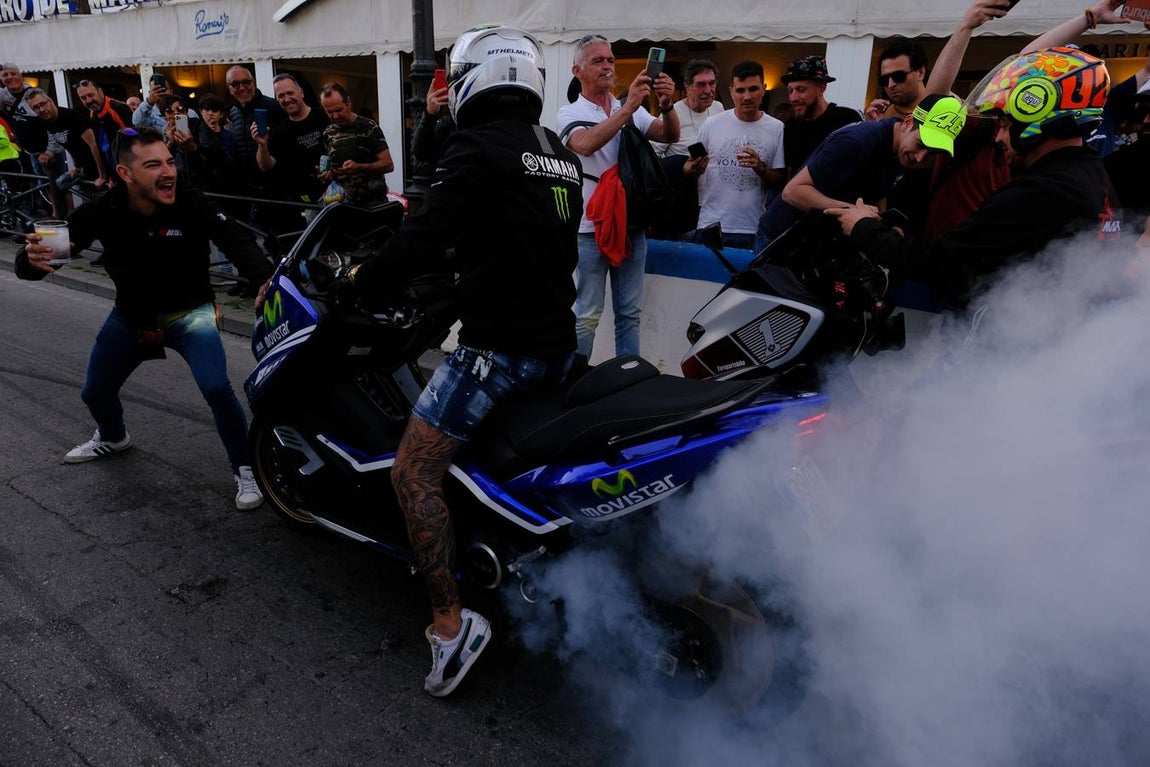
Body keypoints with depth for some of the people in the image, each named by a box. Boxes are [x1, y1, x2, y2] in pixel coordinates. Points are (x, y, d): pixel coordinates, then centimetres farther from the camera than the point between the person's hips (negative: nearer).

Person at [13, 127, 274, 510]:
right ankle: (113, 438, 55)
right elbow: (28, 262, -16)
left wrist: (269, 280, -57)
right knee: (94, 392, 19)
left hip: (188, 311, -4)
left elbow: (238, 242, -36)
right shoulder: (101, 211, -18)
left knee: (216, 387, -25)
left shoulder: (191, 204, -25)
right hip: (131, 314, 4)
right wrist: (33, 259, -43)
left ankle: (244, 468, -4)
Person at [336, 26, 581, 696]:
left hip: (500, 345, -9)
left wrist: (366, 280, 1)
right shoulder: (562, 156, 15)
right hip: (559, 343, 9)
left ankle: (451, 621, -6)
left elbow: (428, 234, -16)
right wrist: (453, 262, 27)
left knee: (415, 472, -4)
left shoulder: (477, 147, -10)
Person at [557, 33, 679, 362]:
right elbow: (586, 145, -21)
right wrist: (628, 107, -28)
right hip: (591, 226, -4)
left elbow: (670, 135, -1)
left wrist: (666, 105, -21)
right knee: (587, 315, -1)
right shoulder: (570, 113, 0)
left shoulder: (633, 111, 13)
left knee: (629, 313, 10)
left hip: (631, 223, 5)